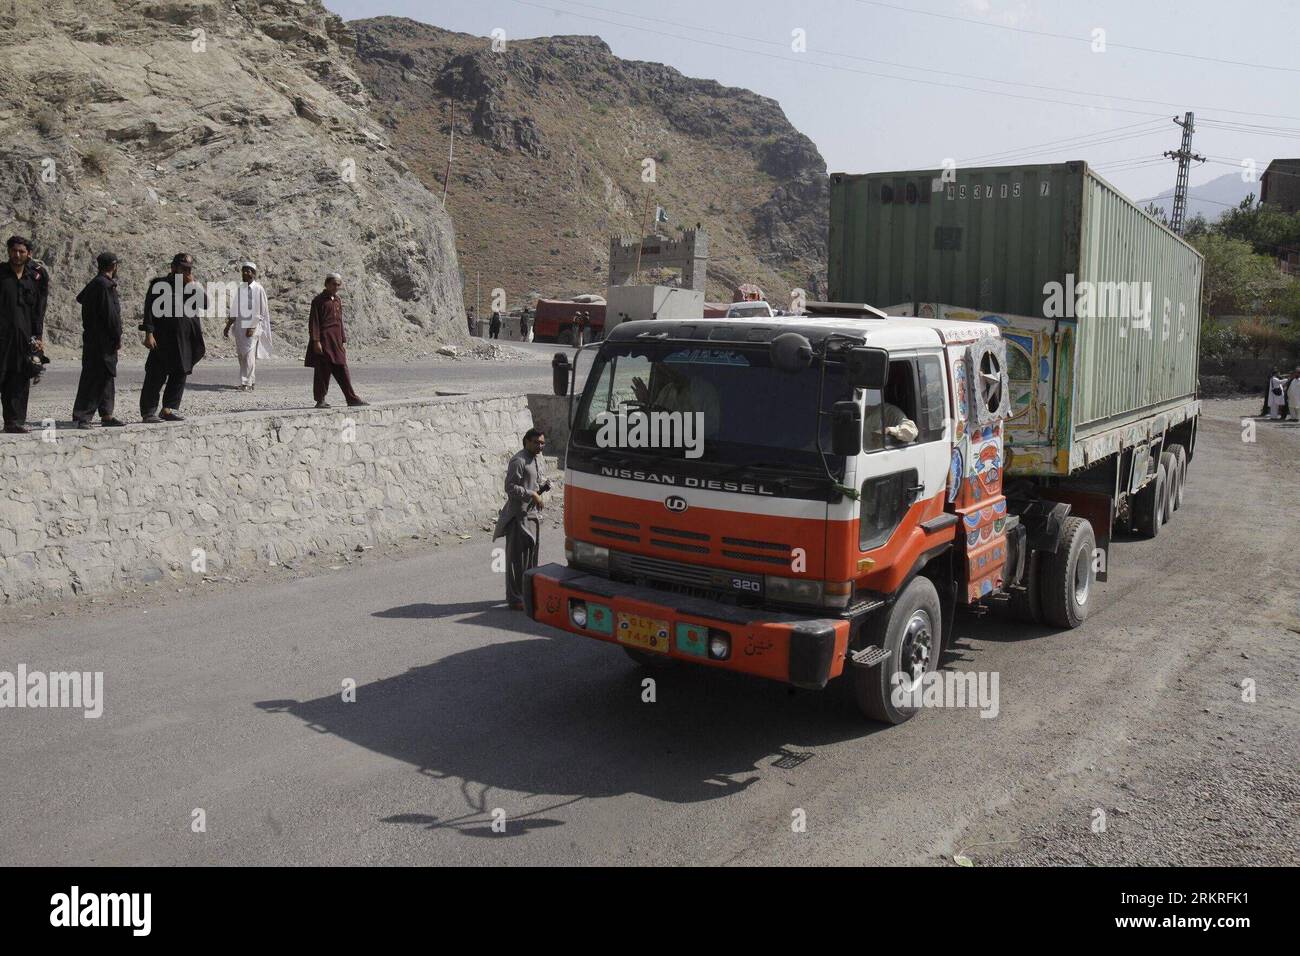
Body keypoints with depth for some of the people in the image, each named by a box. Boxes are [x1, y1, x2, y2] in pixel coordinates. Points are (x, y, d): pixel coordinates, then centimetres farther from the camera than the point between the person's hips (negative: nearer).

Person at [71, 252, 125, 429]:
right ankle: (83, 416, -8)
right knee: (95, 377, -9)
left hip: (92, 338, 10)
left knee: (106, 376, 14)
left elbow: (80, 298, 34)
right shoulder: (105, 285, -15)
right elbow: (110, 314, -18)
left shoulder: (93, 284, 14)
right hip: (102, 340, -10)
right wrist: (118, 337, -12)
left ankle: (106, 415, 19)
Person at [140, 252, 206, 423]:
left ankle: (169, 409, 16)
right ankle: (148, 412, 0)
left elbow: (205, 305, 2)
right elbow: (150, 310, -5)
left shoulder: (193, 287, 16)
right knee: (156, 376, -4)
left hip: (186, 341, 6)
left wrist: (192, 285, -4)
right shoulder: (160, 284, 0)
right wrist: (149, 333, -13)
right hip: (163, 339, -6)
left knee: (180, 374, 8)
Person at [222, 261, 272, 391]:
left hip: (253, 326, -6)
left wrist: (252, 327, -15)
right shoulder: (240, 289, 12)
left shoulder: (258, 289, -6)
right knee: (242, 355, 8)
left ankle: (247, 383, -13)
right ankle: (251, 380, 17)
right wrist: (228, 326, 13)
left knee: (249, 355, -13)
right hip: (240, 326, 7)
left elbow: (261, 310, -10)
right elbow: (235, 310, 17)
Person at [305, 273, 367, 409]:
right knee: (323, 371, -2)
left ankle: (352, 398, 8)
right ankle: (320, 400, 4)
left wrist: (344, 341, 16)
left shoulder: (338, 301, 16)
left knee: (342, 370, 6)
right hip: (324, 341, -6)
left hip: (337, 341, 6)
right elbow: (314, 322, -8)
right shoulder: (318, 301, -5)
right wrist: (316, 341, -16)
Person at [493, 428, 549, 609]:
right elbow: (510, 487, -19)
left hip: (534, 514, 9)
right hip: (519, 515, -9)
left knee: (532, 553, 16)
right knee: (517, 557, -5)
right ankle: (515, 598, 0)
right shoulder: (518, 461, -15)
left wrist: (544, 485, 5)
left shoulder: (537, 458, 14)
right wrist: (532, 494, -21)